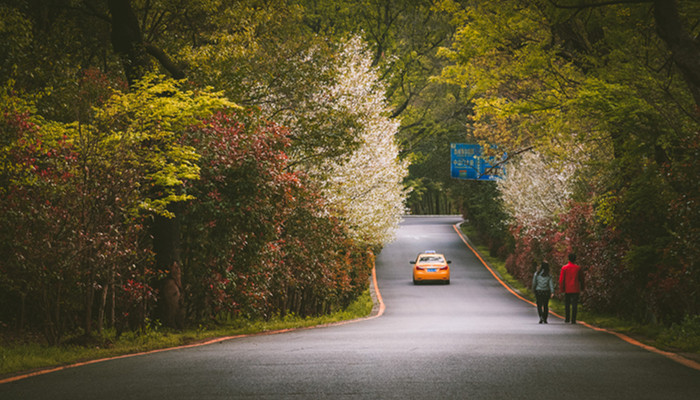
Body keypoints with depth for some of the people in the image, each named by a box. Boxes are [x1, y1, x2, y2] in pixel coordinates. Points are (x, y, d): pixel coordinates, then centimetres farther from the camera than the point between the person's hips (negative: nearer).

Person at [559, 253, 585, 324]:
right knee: (574, 305, -1)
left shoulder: (564, 268, -3)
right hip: (576, 290, 0)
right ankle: (573, 320, -5)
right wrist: (582, 288, 18)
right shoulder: (578, 268, -1)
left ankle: (567, 318, 18)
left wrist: (562, 289, 2)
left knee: (567, 305, 14)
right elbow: (581, 279, 5)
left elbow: (561, 279, -5)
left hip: (567, 289, 0)